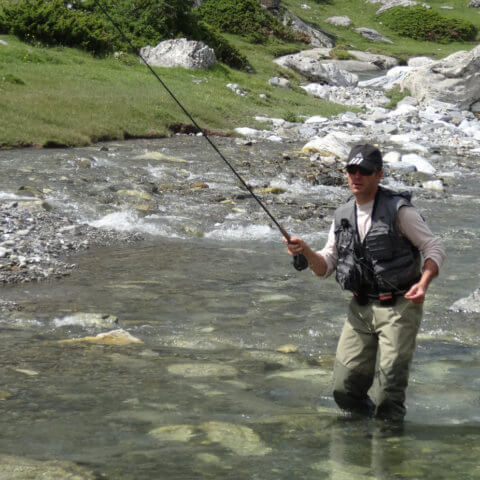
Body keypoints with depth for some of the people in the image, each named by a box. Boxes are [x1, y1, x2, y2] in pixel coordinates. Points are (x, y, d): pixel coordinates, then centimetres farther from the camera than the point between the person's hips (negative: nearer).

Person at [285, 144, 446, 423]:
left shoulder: (398, 210, -9)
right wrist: (306, 251, -8)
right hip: (361, 308, 5)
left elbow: (435, 248, -7)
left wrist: (423, 284, -24)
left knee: (389, 388, -8)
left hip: (399, 307, -5)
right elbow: (325, 266, 13)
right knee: (345, 389, 3)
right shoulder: (343, 216, 8)